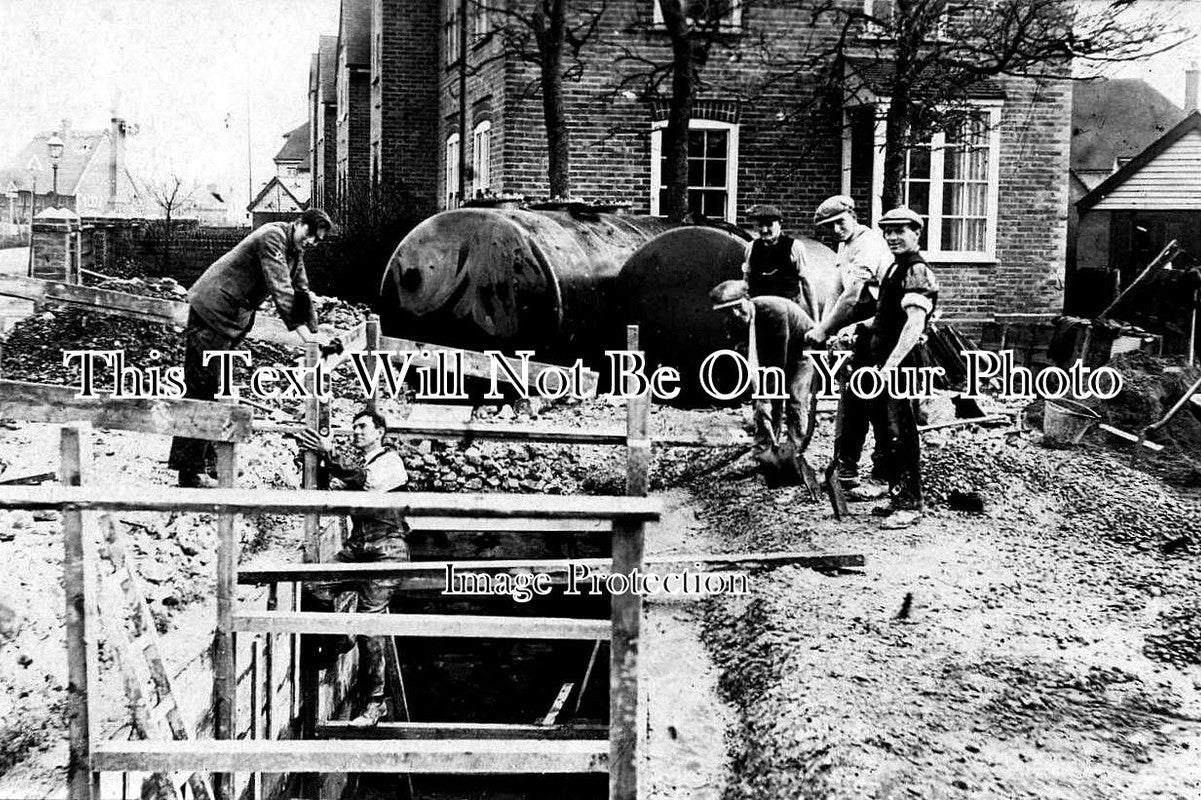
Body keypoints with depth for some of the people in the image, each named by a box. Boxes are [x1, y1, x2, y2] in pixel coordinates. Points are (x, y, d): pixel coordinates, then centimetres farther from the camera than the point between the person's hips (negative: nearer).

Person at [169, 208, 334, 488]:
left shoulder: (295, 251, 12)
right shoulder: (273, 236, -17)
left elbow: (301, 292, 16)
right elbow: (280, 289, -26)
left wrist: (313, 332, 6)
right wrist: (302, 331, -29)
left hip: (231, 317, 10)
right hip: (212, 308, -10)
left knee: (215, 389, 14)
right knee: (200, 387, -9)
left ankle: (205, 458, 22)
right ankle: (192, 472, -9)